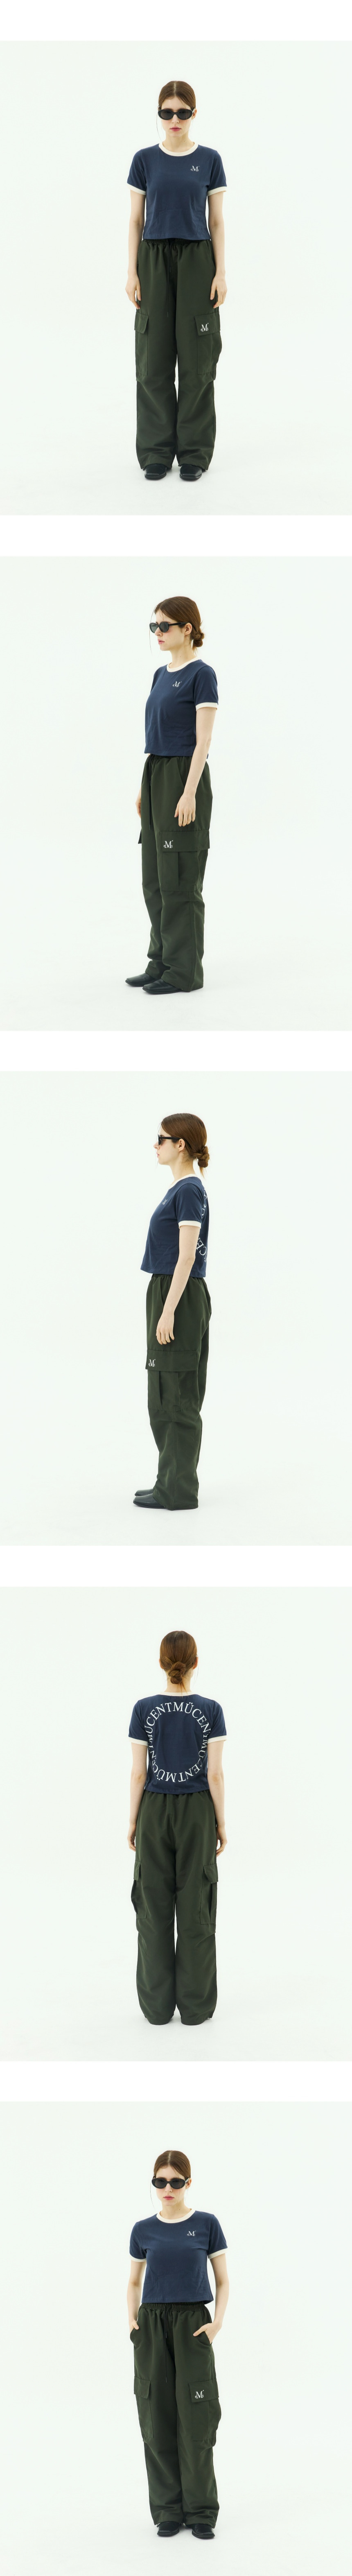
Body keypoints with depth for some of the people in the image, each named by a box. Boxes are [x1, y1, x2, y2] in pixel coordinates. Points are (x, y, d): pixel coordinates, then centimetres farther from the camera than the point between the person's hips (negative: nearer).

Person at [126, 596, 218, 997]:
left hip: (185, 778, -9)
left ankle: (185, 971, -1)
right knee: (155, 877, 10)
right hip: (156, 774, 9)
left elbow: (203, 740, -15)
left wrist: (190, 793, -21)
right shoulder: (161, 675, 14)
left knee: (180, 879, -6)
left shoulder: (201, 675, -11)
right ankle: (162, 963, 16)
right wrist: (144, 787, 16)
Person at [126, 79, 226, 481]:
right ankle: (157, 451, 9)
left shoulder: (209, 161, 2)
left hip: (197, 261, -1)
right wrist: (132, 273, -3)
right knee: (155, 359, 1)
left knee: (197, 358, 0)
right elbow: (136, 220, 4)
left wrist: (221, 273, -4)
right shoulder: (145, 161, 2)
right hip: (155, 261, 1)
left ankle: (194, 451, 7)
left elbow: (216, 221, 3)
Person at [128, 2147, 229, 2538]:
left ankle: (201, 2512, 2)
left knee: (196, 2420, -5)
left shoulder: (206, 2225, 1)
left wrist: (218, 2322, -7)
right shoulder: (144, 2231, 6)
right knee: (158, 2420, 1)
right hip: (152, 2326, 2)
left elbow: (223, 2281, 6)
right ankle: (169, 2510, 8)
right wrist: (133, 2320, 3)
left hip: (193, 2325, -2)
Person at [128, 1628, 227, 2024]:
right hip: (197, 1813, 0)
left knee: (155, 1907, 6)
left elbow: (138, 1773, -4)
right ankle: (196, 2005, 5)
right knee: (196, 1909, 4)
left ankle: (158, 2005, 7)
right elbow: (215, 1774, -7)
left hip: (155, 1813, 0)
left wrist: (133, 1821, 6)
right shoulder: (210, 1711, -7)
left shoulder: (145, 1710, -6)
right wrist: (221, 1823, 3)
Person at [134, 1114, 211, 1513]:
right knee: (165, 1398, 14)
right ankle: (172, 1483, 20)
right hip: (170, 1295, 10)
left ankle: (179, 1492, -1)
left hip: (179, 1299, -10)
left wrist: (168, 1312, -22)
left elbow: (187, 1256, -20)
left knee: (176, 1399, -5)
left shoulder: (190, 1191, -15)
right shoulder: (179, 1189, 14)